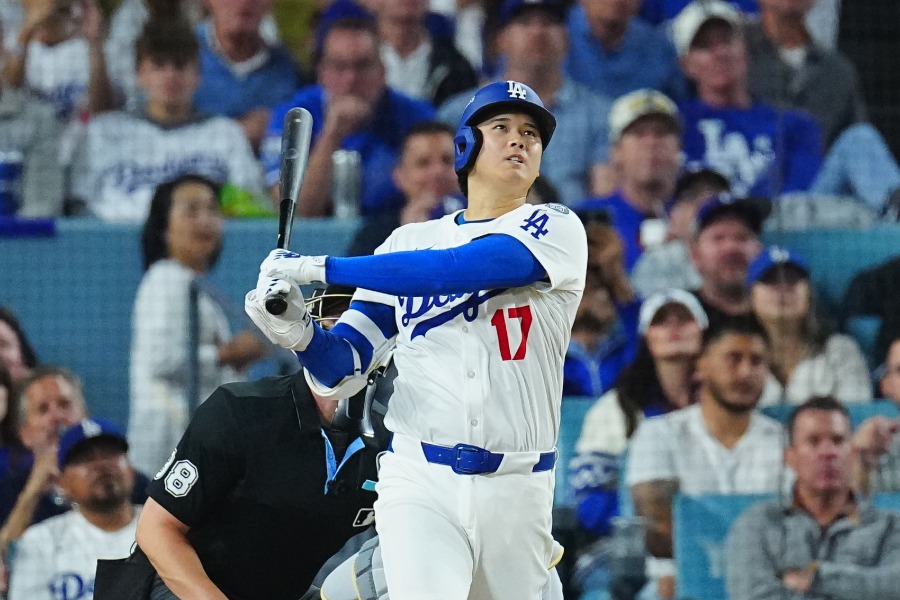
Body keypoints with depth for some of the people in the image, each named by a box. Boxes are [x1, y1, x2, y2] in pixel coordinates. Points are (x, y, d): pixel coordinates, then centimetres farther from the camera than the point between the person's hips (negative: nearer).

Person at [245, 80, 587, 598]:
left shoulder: (556, 229, 1)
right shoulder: (408, 244, 11)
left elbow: (461, 269, -17)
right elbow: (344, 370, 8)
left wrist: (318, 268, -18)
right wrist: (298, 334, -16)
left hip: (515, 494, 0)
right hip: (419, 482, 0)